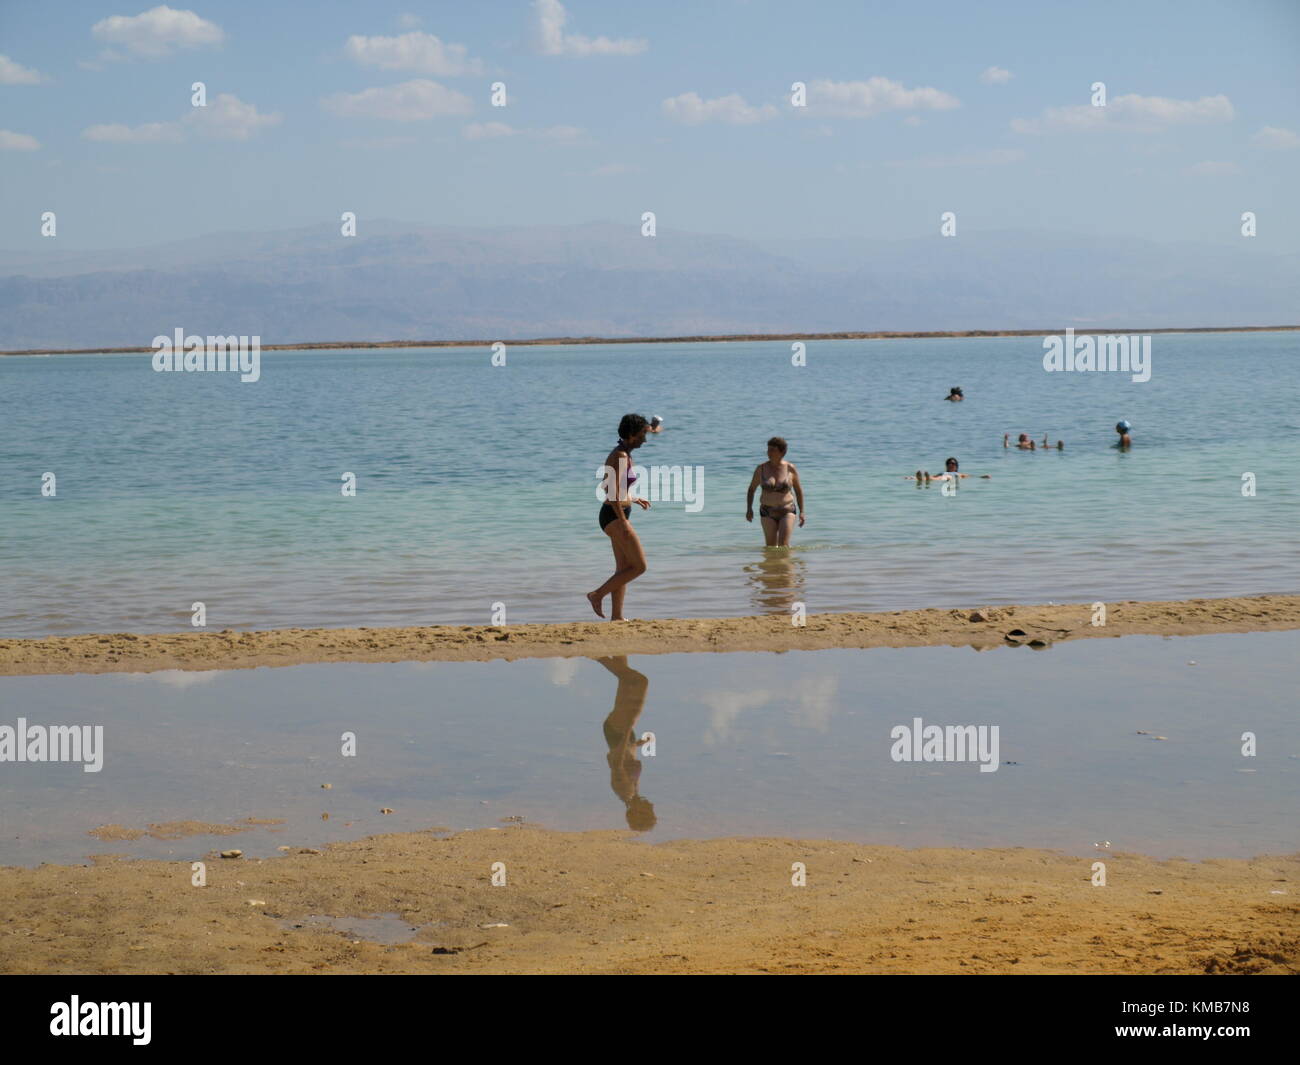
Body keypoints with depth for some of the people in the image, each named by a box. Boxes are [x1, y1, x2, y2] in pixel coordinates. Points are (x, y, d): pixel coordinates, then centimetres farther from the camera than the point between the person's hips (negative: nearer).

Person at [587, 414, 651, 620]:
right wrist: (623, 522, -26)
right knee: (639, 566, -8)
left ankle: (616, 617, 11)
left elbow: (610, 489, 22)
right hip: (615, 517, -10)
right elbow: (613, 491, -24)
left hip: (617, 516, 10)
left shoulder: (623, 455, 13)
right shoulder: (620, 456, -16)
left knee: (624, 569, 10)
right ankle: (597, 595, -2)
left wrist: (634, 500, 30)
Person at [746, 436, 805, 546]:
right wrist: (749, 509, -3)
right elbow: (751, 488, 8)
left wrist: (802, 511, 2)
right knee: (771, 547, -2)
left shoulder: (790, 468, -5)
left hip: (787, 512, -1)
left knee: (783, 546, -13)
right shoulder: (761, 468, -3)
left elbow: (798, 490, 6)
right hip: (768, 513, 1)